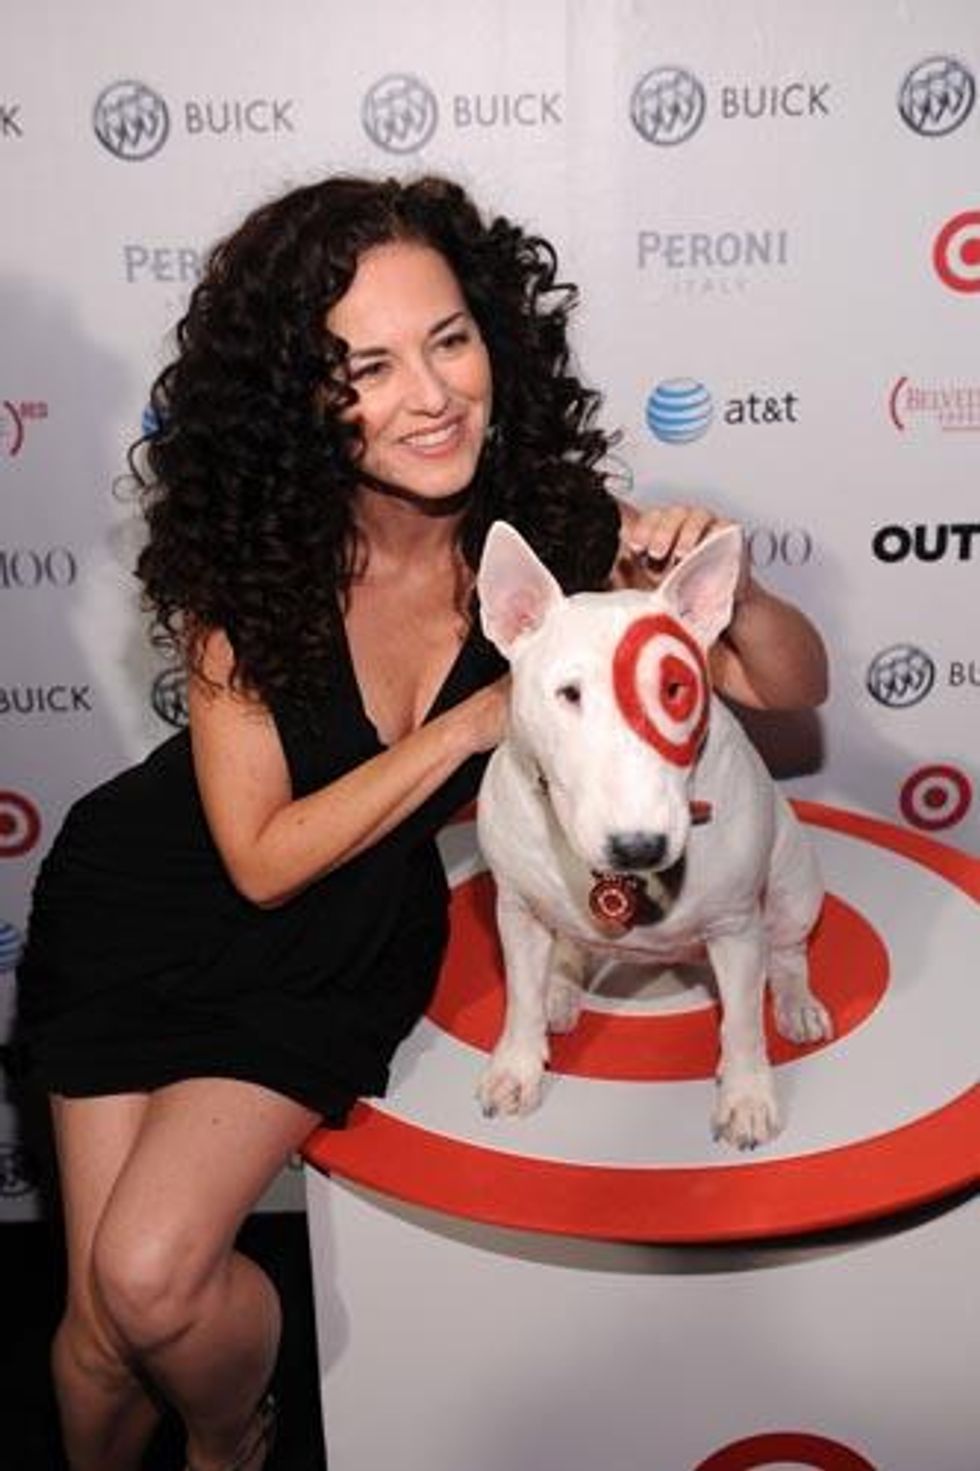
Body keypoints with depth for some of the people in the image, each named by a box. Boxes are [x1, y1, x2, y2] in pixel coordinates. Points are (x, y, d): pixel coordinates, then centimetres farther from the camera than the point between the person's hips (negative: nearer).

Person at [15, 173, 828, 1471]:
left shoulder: (554, 526, -18)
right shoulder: (248, 550, -23)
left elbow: (795, 688, -7)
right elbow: (262, 858, -20)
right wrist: (478, 718, -25)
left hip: (342, 945, 1)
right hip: (150, 909, 0)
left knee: (151, 1280, -13)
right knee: (102, 1322, 3)